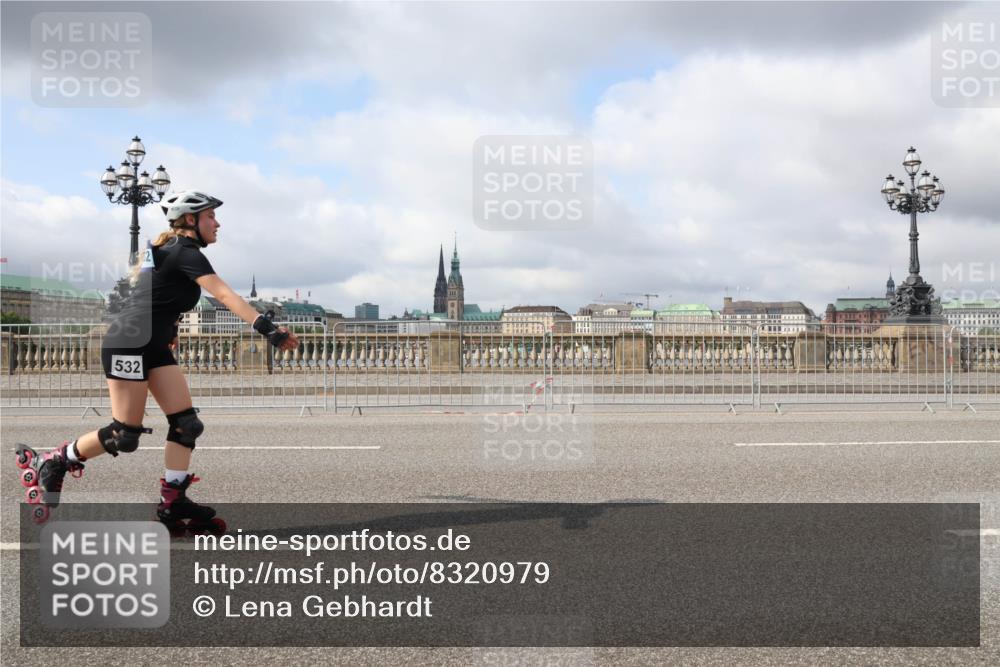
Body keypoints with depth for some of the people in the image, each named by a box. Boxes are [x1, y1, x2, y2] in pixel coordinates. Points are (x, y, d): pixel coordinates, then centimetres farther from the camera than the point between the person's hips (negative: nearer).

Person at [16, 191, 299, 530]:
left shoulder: (166, 248, 13)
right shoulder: (187, 253, -16)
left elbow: (137, 273, 27)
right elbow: (226, 296, -28)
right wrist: (268, 328, -36)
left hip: (155, 346, 10)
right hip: (128, 345, -10)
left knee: (186, 424, 0)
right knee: (124, 437, -3)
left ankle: (172, 503, 4)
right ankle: (49, 463, 18)